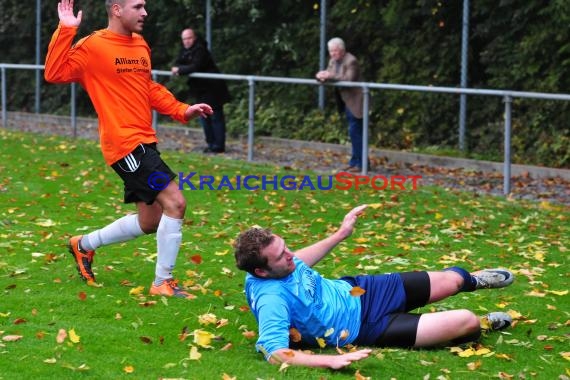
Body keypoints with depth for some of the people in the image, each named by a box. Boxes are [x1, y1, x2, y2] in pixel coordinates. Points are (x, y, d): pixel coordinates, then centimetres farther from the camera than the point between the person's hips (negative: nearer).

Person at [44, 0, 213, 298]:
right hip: (125, 143, -9)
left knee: (149, 223, 14)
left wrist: (182, 111, 14)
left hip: (143, 143, 9)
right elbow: (54, 73, -17)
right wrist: (65, 30, -23)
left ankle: (84, 245, 33)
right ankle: (163, 283, -5)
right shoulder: (93, 46, -9)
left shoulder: (140, 45, 14)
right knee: (174, 202, -15)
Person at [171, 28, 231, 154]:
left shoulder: (200, 50, -19)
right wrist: (176, 69, -16)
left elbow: (195, 67, -27)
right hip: (200, 89, 9)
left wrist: (180, 70, -21)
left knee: (215, 117, -5)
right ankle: (211, 143, 20)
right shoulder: (184, 50, 8)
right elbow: (178, 63, 7)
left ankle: (218, 146, -3)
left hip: (212, 88, -9)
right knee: (204, 116, 13)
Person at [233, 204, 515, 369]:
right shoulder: (272, 301, -38)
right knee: (465, 322, -10)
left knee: (448, 282, 19)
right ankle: (481, 325, 28)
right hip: (362, 326, -8)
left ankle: (472, 280, 57)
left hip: (355, 291, 8)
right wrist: (330, 360, -58)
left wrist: (339, 235, 19)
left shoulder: (275, 263, -12)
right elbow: (273, 353, -49)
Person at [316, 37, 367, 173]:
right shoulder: (333, 61, 10)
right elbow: (328, 75, 9)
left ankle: (361, 164, -6)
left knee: (355, 132, -10)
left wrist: (330, 76, -31)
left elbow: (349, 79, -27)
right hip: (346, 101, 9)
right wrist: (322, 76, -15)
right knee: (354, 132, 14)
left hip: (355, 101, -9)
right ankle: (355, 162, 19)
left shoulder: (351, 61, -17)